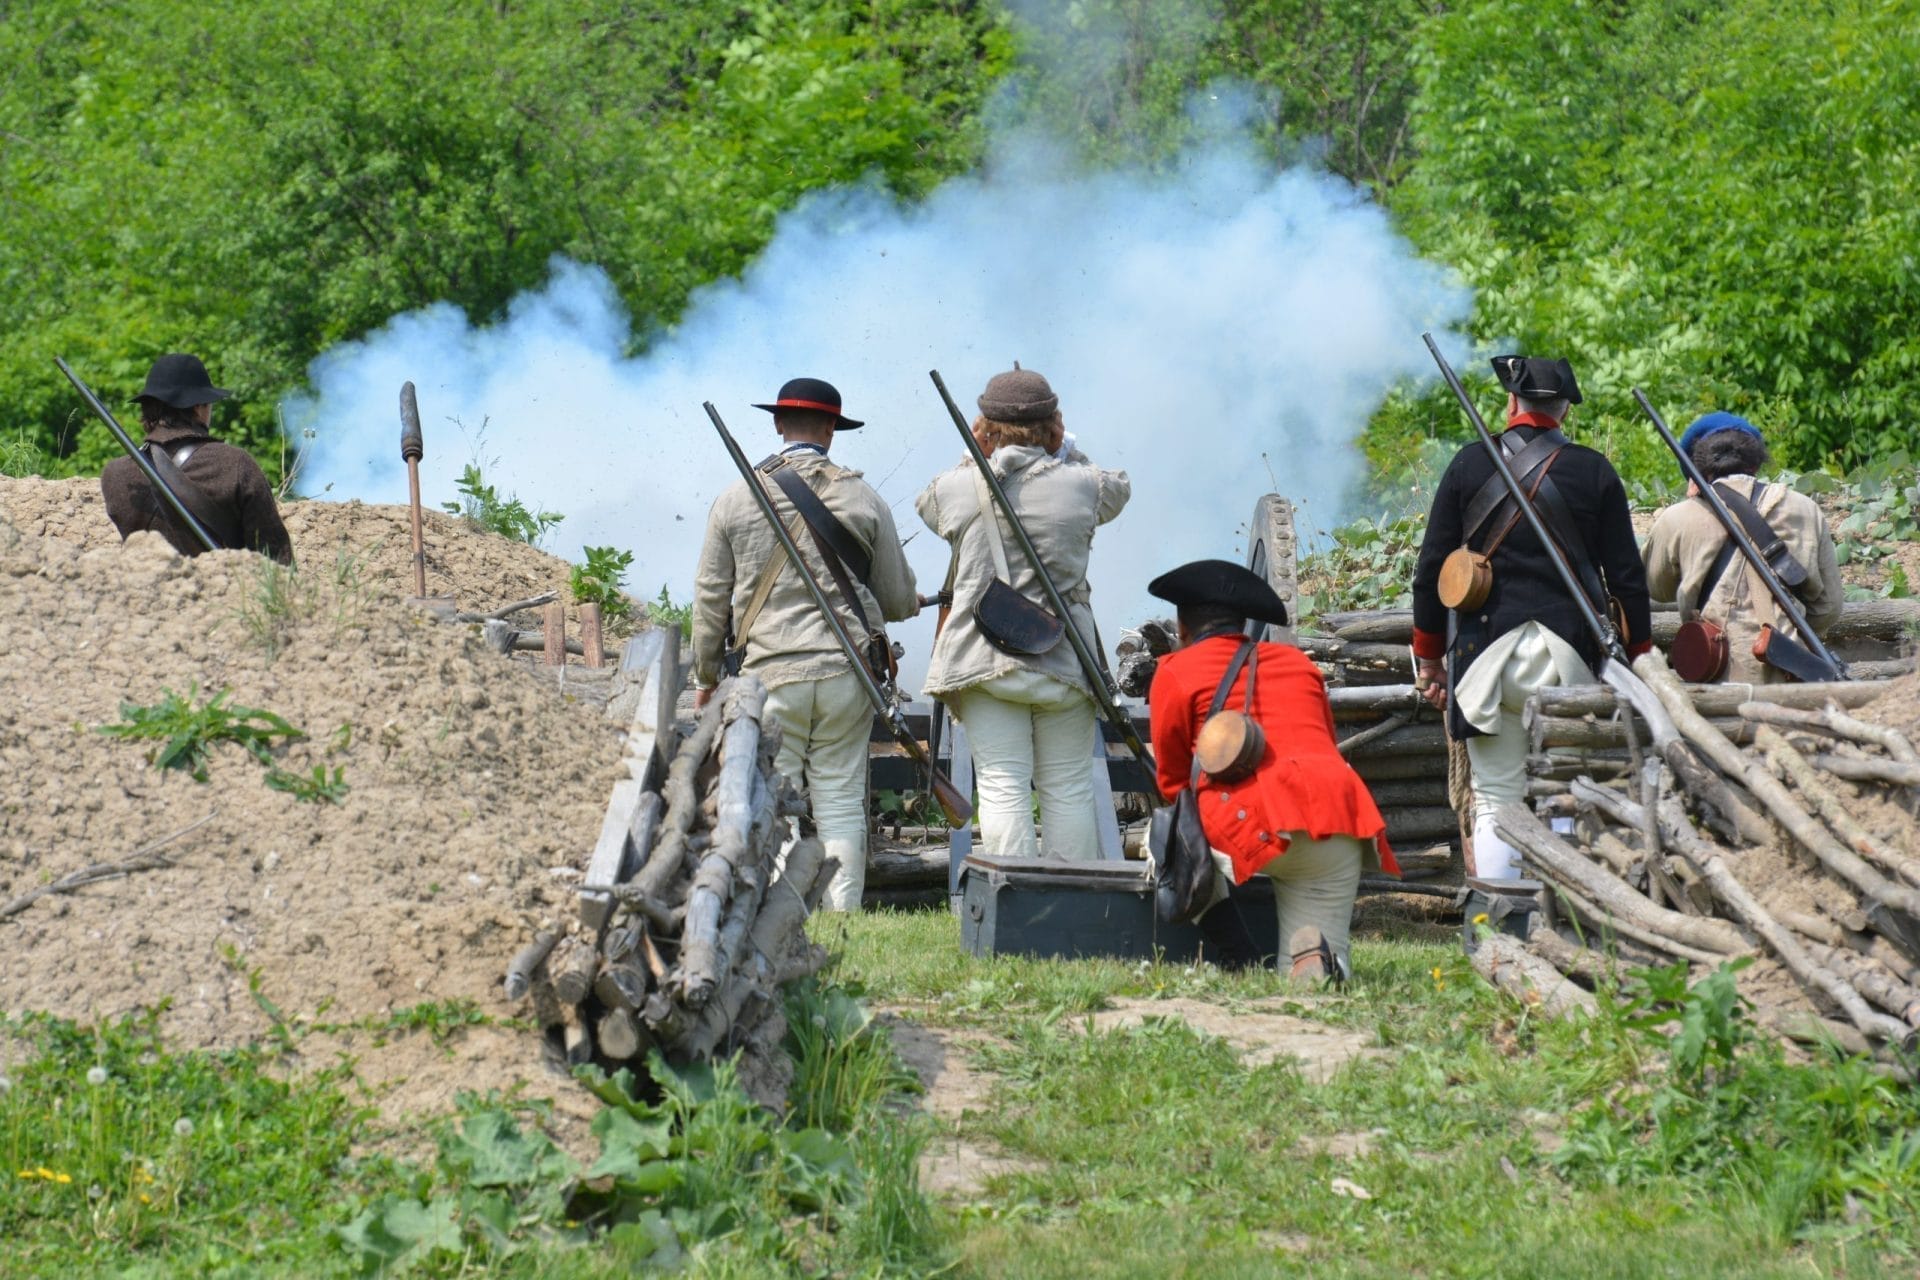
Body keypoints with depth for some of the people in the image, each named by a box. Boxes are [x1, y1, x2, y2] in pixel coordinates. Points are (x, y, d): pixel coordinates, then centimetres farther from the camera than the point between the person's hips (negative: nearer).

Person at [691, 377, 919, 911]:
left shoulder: (736, 499, 3)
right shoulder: (863, 498, 3)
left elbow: (710, 598, 6)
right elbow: (899, 600, 7)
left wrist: (705, 675, 17)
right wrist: (916, 602, 31)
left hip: (768, 672, -1)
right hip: (846, 671, 1)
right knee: (840, 802, 5)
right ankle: (842, 915, 2)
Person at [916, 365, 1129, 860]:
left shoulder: (959, 489, -2)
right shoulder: (1080, 485, -1)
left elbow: (928, 505, 22)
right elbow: (1118, 488, 23)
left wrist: (973, 455, 26)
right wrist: (1063, 450, 28)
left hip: (984, 661, -1)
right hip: (1064, 662, 1)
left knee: (1002, 789, 0)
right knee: (1068, 790, 8)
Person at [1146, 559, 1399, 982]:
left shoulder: (1175, 673, 12)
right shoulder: (1298, 661, 26)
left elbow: (1172, 782, 18)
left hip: (1258, 830, -5)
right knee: (1316, 978, 18)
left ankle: (1239, 959, 5)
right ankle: (1317, 954, -19)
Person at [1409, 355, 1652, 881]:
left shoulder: (1470, 464, 3)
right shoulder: (1594, 471, 3)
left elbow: (1432, 569, 4)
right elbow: (1627, 576, 3)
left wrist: (1429, 658, 12)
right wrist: (1638, 655, 13)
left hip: (1487, 652, 0)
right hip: (1569, 652, 0)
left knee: (1495, 803, 4)